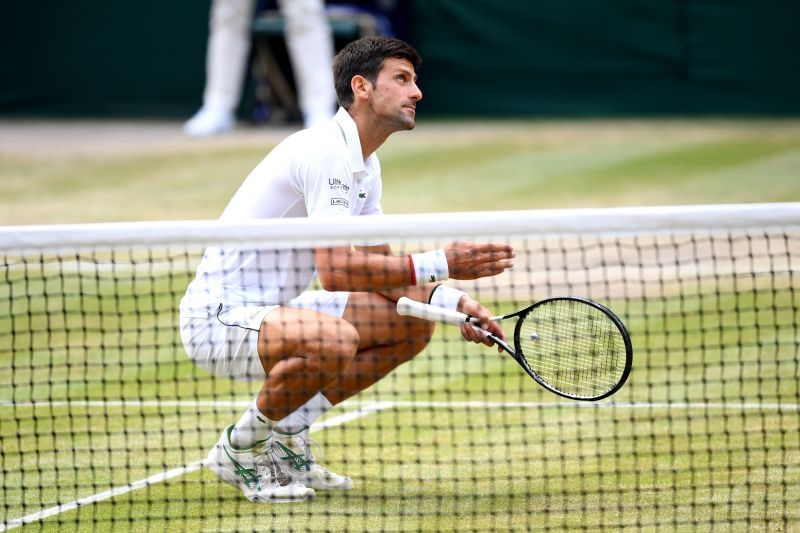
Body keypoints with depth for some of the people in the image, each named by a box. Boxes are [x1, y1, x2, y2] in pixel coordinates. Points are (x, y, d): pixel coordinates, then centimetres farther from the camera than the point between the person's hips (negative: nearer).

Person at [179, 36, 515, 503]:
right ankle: (242, 446, -10)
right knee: (334, 340, -37)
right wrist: (440, 264, -27)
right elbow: (335, 270, -30)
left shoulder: (365, 164, 12)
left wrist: (451, 301, -3)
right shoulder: (325, 150, -21)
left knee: (415, 322, 8)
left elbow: (380, 268, 14)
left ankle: (286, 434, 10)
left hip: (273, 311, 10)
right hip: (219, 318, -10)